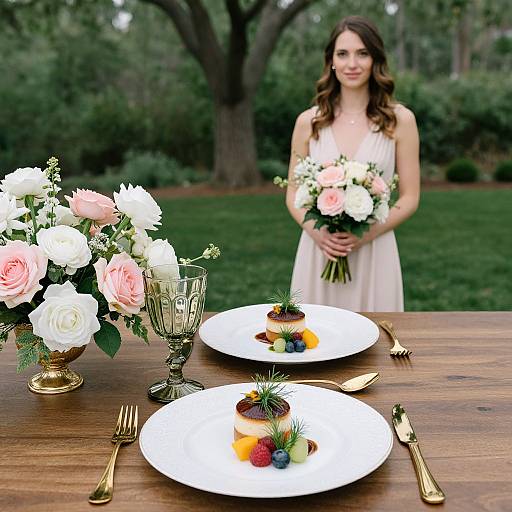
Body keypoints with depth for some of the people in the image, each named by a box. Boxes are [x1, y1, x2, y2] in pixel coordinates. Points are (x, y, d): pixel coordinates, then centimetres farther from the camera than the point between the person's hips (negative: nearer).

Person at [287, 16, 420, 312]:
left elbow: (410, 198, 1)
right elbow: (293, 193, 7)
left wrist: (367, 234, -13)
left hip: (375, 251, -1)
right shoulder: (308, 121, 3)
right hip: (318, 250, 1)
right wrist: (315, 230, -12)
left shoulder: (399, 119, -1)